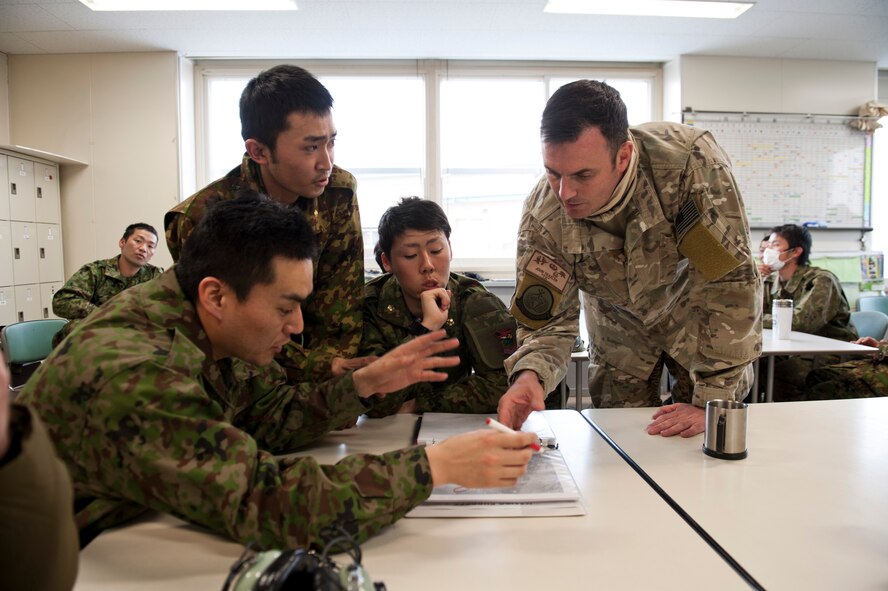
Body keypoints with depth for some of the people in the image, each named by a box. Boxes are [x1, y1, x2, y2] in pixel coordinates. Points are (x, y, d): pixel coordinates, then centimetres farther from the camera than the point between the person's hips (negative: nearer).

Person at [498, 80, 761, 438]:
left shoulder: (691, 160, -39)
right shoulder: (542, 214, -29)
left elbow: (731, 283, -34)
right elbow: (547, 321, -21)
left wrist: (712, 401, -31)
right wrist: (529, 374, -44)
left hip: (694, 314, -1)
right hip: (620, 327, 2)